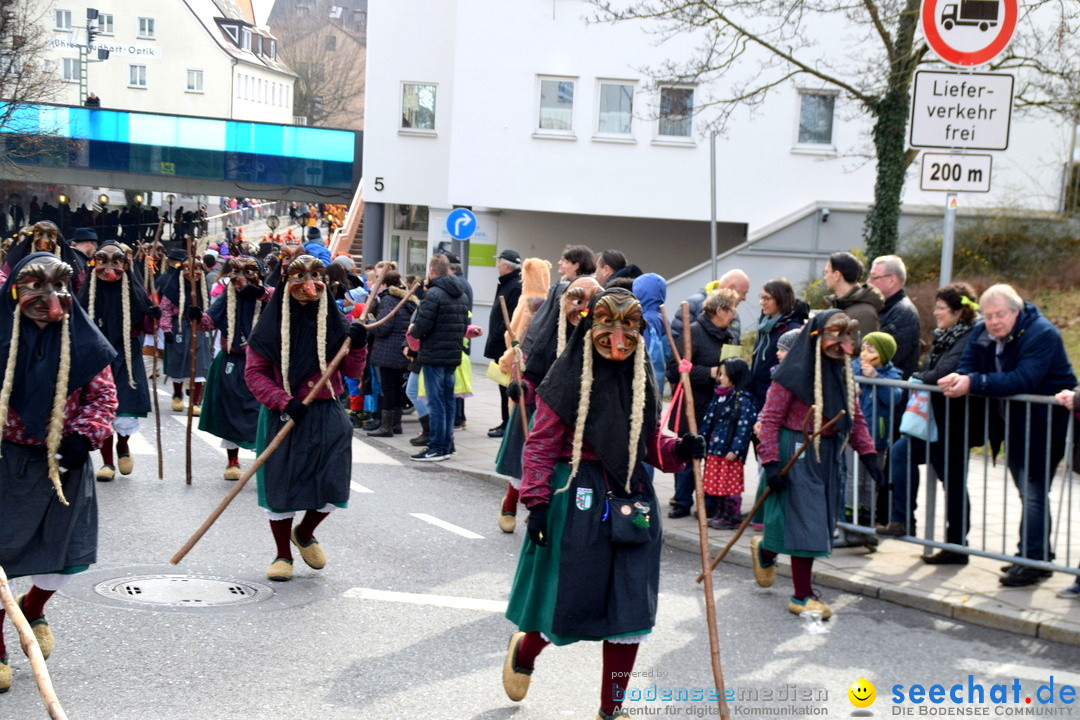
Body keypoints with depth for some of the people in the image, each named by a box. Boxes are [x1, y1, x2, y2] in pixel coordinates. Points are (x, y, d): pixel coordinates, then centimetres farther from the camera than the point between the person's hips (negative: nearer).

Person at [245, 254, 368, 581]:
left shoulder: (335, 322, 5)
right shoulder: (272, 323, -1)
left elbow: (353, 371, 8)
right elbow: (254, 372, -3)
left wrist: (357, 345, -12)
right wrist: (284, 401, -15)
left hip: (328, 417, 2)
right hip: (284, 417, -2)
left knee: (332, 485, -3)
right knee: (281, 485, 3)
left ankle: (305, 534, 29)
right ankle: (283, 555, 23)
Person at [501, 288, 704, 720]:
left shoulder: (643, 383, 9)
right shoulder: (569, 379, -7)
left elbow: (652, 447, 15)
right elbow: (541, 444, -7)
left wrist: (679, 450, -5)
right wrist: (536, 502, -13)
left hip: (632, 502, 5)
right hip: (578, 501, -5)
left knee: (629, 609, 4)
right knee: (569, 601, 4)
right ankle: (525, 649, 39)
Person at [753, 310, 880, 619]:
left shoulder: (841, 372, 8)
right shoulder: (793, 373, -14)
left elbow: (855, 416, 15)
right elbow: (769, 419, -14)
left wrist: (867, 452, 6)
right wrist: (771, 462, -19)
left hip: (829, 453, 7)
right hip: (797, 453, -7)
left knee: (818, 521, 10)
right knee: (805, 521, -6)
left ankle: (764, 551, 33)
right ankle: (802, 596, 7)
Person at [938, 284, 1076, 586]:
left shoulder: (1041, 334, -21)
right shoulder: (982, 333, 3)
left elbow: (1022, 380, -32)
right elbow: (968, 368, -4)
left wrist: (974, 383, -39)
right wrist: (957, 379, -29)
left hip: (1044, 422, -8)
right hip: (1013, 423, 8)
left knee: (1033, 491, -11)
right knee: (1028, 491, 15)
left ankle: (1032, 561, -7)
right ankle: (1038, 554, 25)